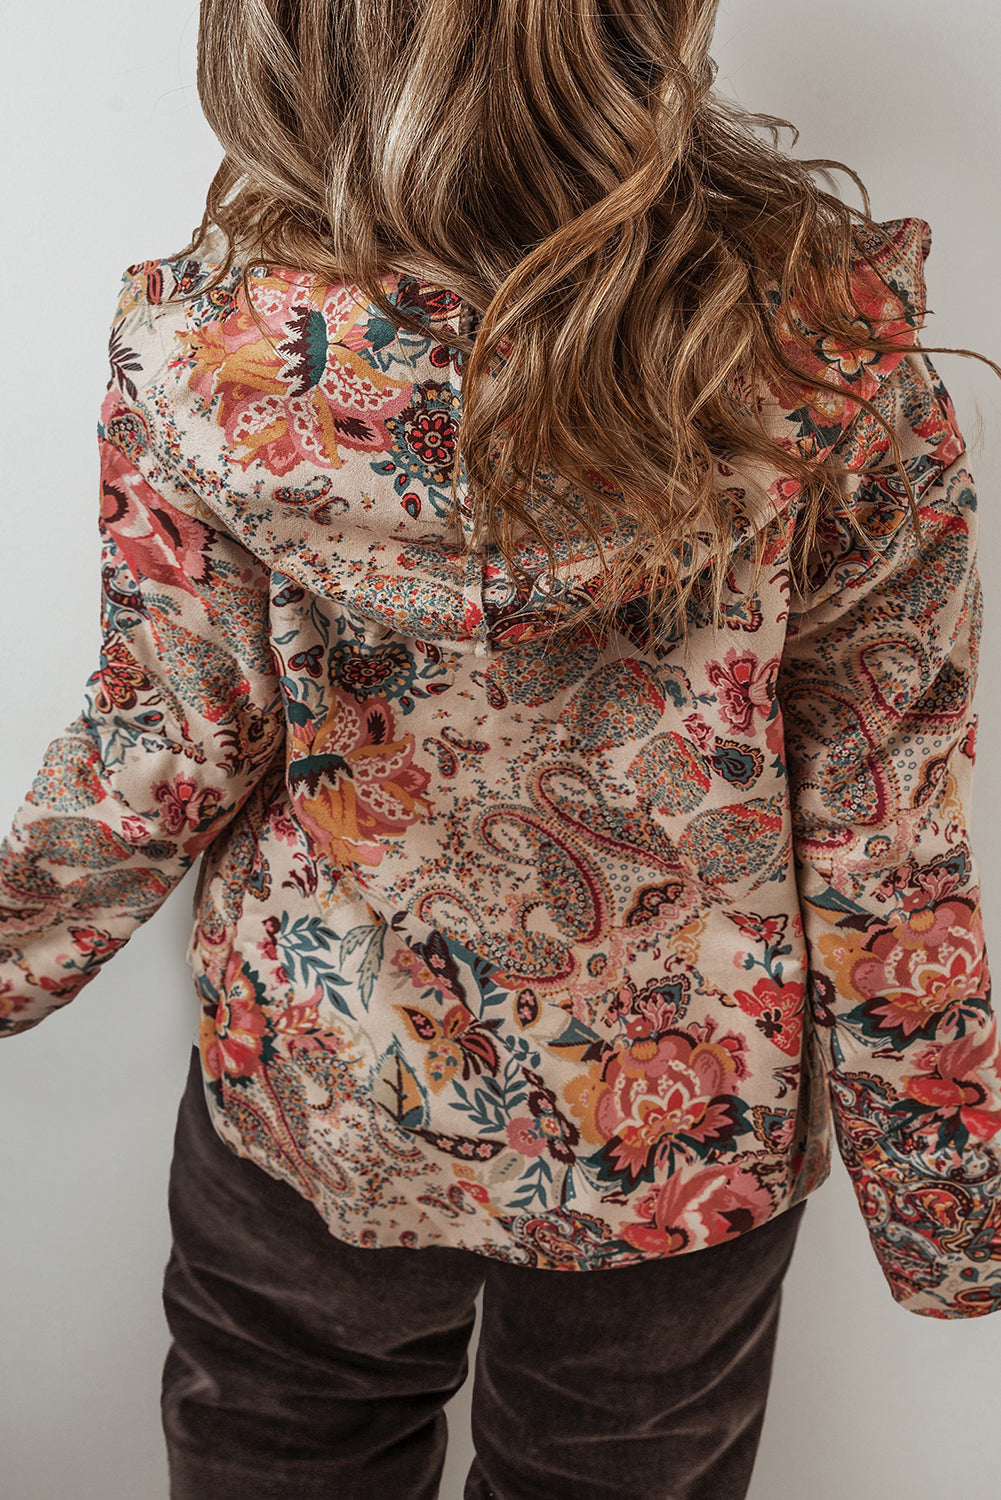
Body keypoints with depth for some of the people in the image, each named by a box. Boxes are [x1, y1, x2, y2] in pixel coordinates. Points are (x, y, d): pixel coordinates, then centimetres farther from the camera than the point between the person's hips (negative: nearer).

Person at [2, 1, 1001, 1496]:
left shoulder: (213, 348, -22)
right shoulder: (834, 343, -21)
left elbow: (166, 764, -11)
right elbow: (878, 833, -15)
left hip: (318, 1095, 0)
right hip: (690, 1139, 1)